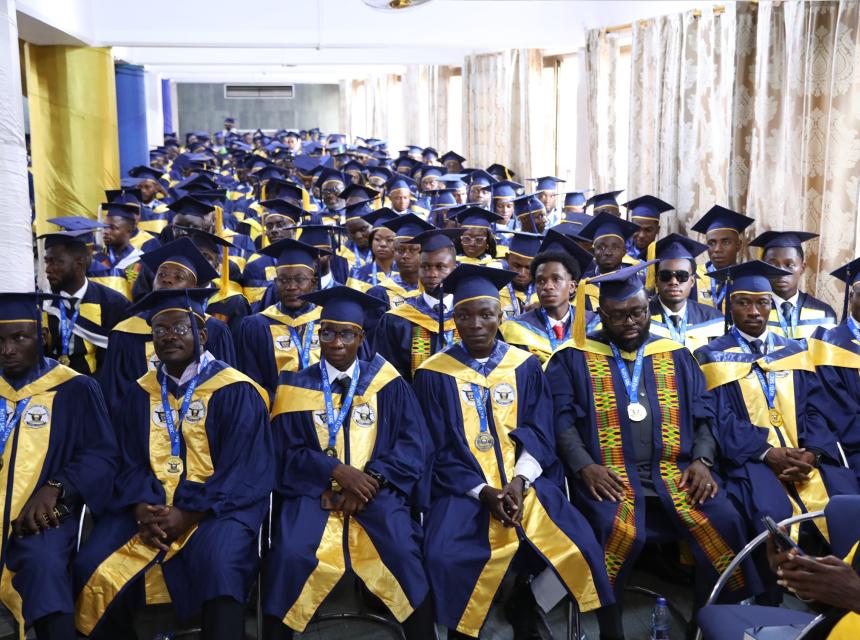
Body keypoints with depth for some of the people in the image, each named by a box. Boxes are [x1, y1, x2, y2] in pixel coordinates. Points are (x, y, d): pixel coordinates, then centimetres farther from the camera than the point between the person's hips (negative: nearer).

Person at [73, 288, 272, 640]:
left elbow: (244, 470, -9)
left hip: (216, 505, -4)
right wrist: (141, 509, -13)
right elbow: (131, 463, 9)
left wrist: (188, 515, -19)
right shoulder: (140, 393, 12)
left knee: (220, 564, -35)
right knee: (93, 567, -17)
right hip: (150, 504, 4)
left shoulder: (235, 391, -3)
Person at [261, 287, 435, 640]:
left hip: (376, 491, 0)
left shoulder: (386, 382, 8)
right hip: (313, 491, 1)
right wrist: (337, 471, -15)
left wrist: (372, 479, -15)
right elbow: (286, 452, 1)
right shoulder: (296, 386, 9)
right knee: (290, 555, -28)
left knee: (404, 553, -28)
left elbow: (413, 444, 1)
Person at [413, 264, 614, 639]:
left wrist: (519, 480, -15)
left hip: (525, 482, 2)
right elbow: (438, 450, -2)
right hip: (463, 488, -2)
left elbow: (540, 434, 3)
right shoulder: (433, 374, 1)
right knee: (444, 556, -28)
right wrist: (483, 491, -15)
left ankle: (523, 598, 5)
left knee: (577, 543, -21)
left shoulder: (526, 366, 8)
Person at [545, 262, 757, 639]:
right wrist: (585, 466, -16)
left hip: (676, 470, 3)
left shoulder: (675, 355, 16)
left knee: (723, 522, -23)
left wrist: (702, 460, -6)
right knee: (620, 531, -33)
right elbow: (562, 418, -2)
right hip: (608, 475, -3)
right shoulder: (574, 357, 7)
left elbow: (704, 413, 12)